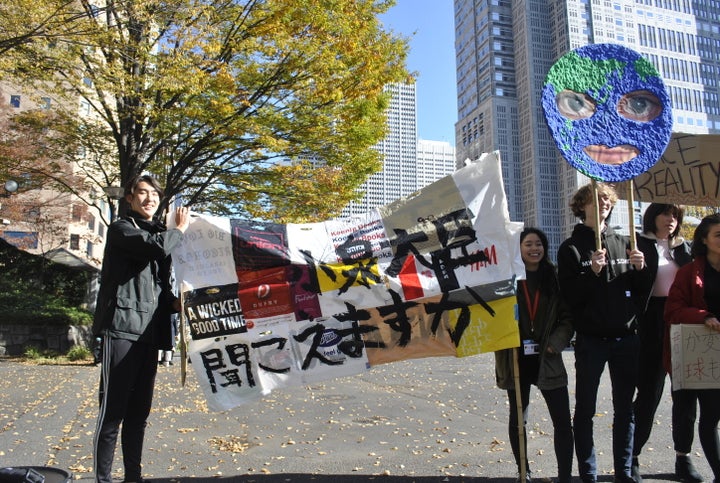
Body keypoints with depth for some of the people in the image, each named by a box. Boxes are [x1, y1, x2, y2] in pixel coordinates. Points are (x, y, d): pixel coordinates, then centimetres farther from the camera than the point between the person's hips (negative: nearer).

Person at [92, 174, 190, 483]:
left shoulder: (159, 234, 23)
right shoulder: (121, 229, 1)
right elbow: (158, 247, -19)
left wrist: (174, 303, 6)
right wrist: (180, 229, 0)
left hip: (150, 332, 7)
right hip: (122, 327, -7)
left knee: (139, 411, 10)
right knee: (113, 409, -5)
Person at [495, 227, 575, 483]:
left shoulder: (553, 278, 5)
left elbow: (567, 316, 5)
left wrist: (556, 342, -9)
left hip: (547, 359, 1)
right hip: (516, 359, -1)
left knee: (563, 421, -2)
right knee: (517, 419, 12)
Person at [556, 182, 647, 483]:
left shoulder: (623, 243, 9)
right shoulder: (571, 248, -2)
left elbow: (639, 290, 12)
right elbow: (570, 297, -8)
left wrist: (639, 269, -6)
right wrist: (592, 272, -20)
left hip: (626, 337, 4)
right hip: (591, 340, -3)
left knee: (625, 409, 11)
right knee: (585, 410, 4)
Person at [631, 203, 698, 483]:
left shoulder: (684, 248, 14)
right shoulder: (640, 245, -2)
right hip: (653, 323, -5)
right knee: (650, 392, -3)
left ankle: (683, 458, 23)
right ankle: (632, 457, 10)